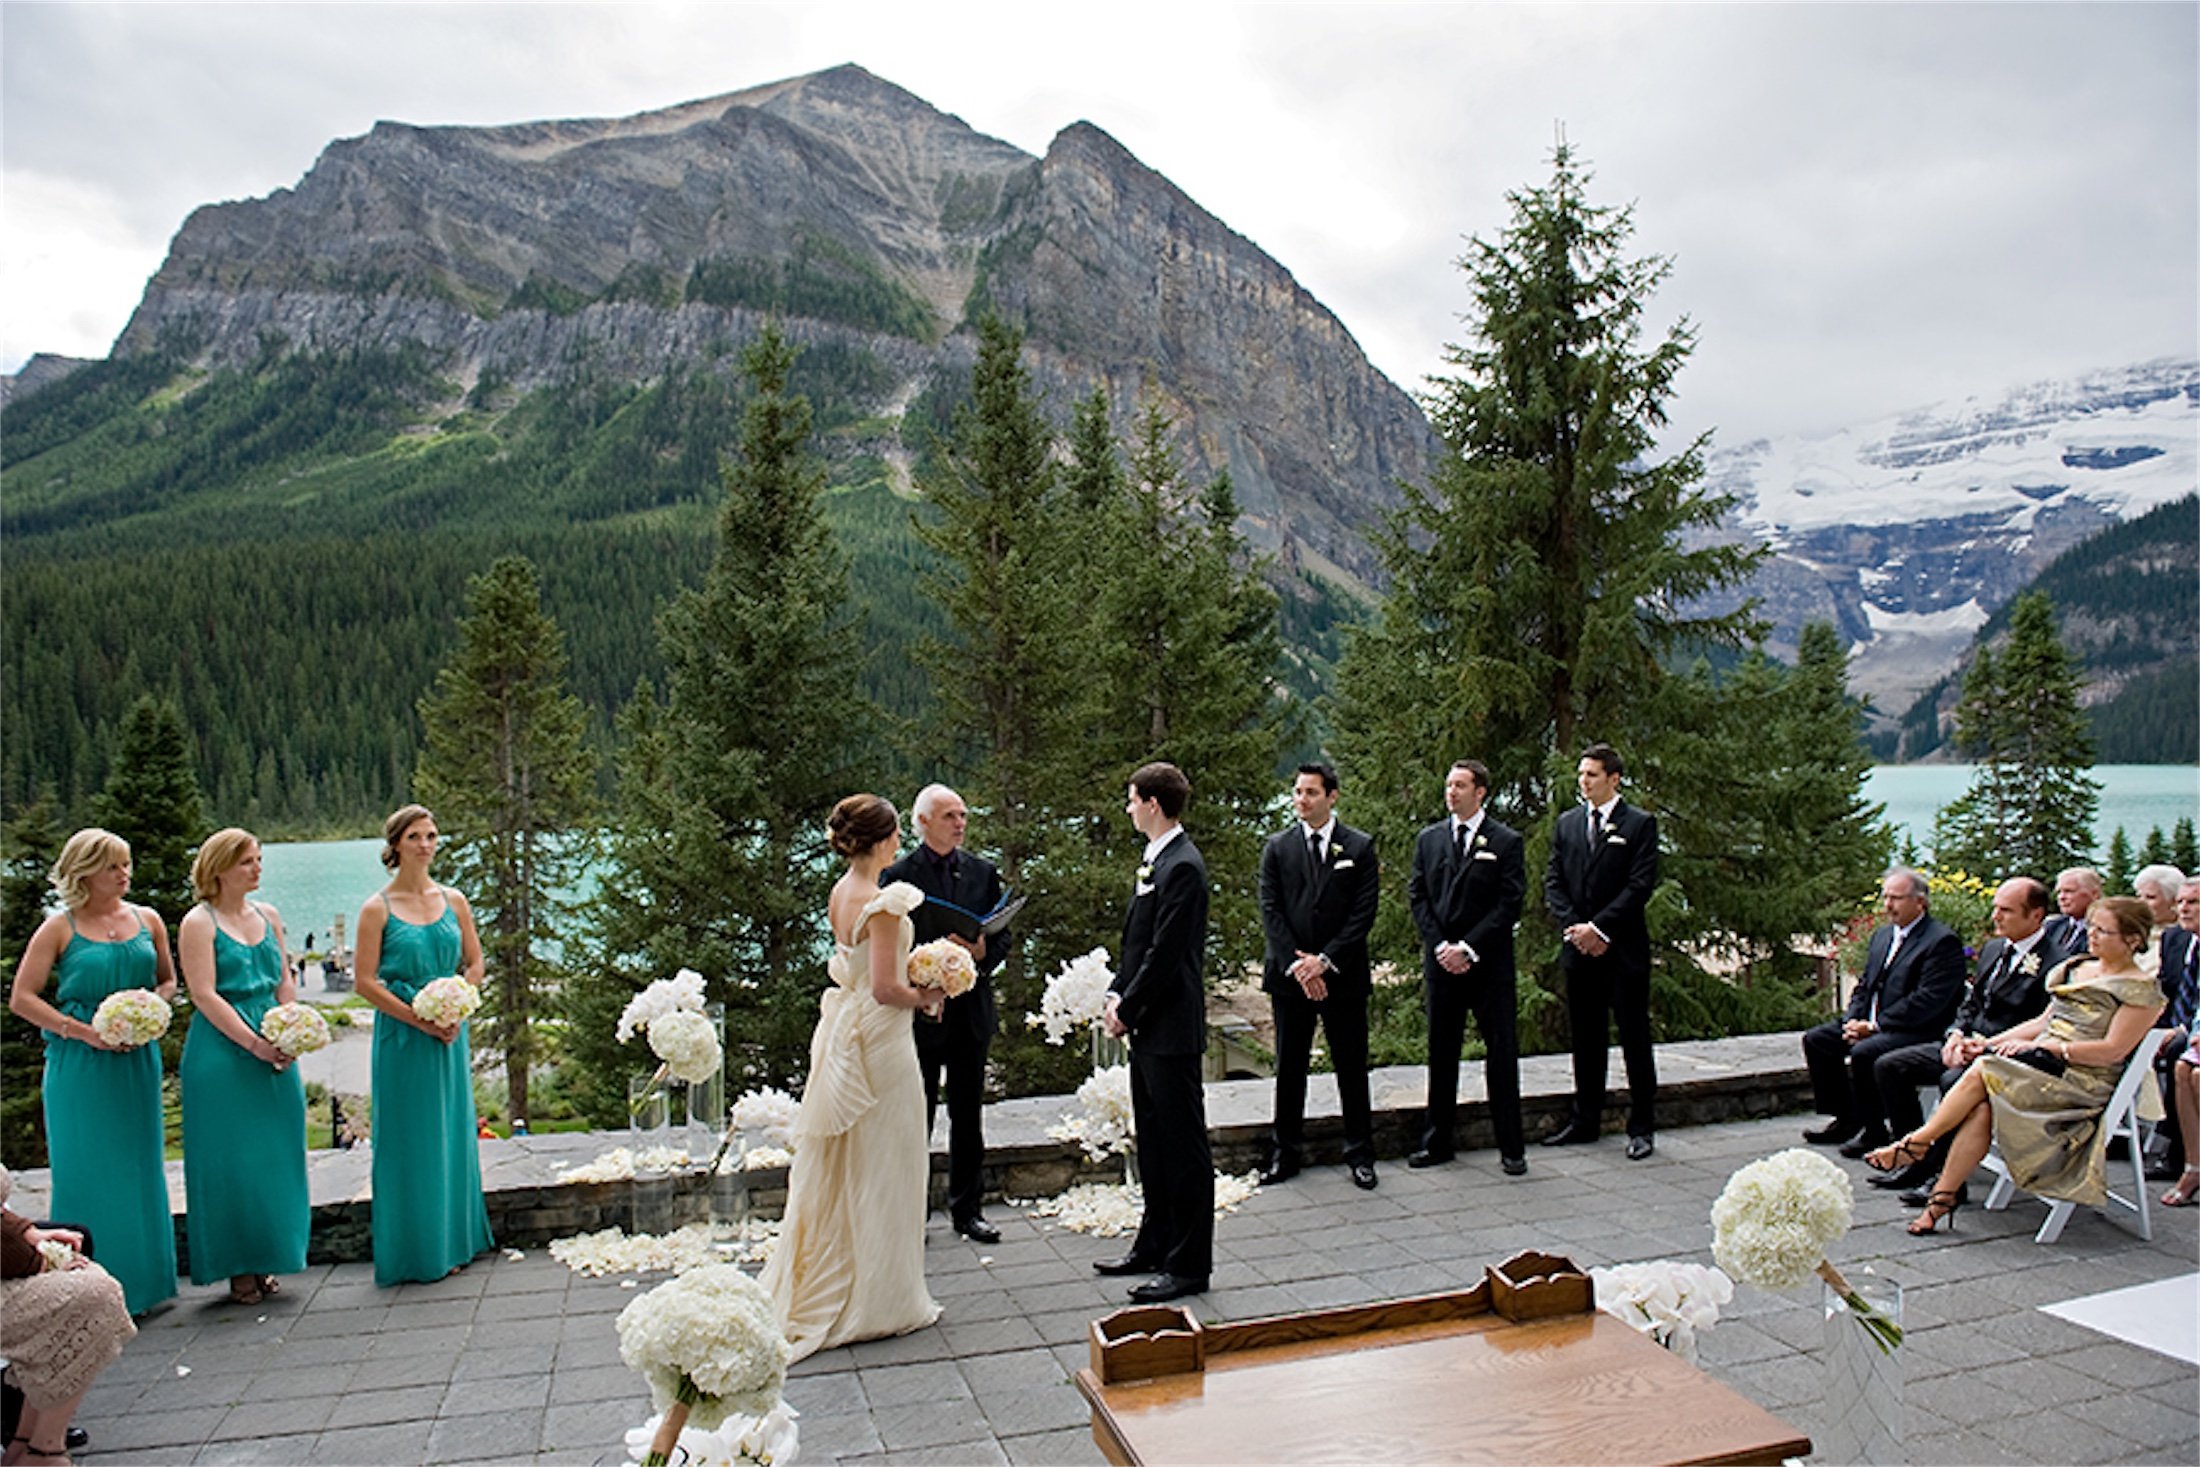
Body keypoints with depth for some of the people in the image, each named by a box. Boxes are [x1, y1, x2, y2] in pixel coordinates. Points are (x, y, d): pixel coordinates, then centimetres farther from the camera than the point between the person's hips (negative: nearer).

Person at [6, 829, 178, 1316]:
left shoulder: (147, 921, 8)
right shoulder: (60, 928, -3)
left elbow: (168, 981, 17)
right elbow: (21, 998, -4)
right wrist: (83, 1031, -12)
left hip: (137, 1061, 4)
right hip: (80, 1066, -4)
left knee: (139, 1167, 9)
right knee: (88, 1172, 0)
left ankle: (141, 1281, 20)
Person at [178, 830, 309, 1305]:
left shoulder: (267, 916, 12)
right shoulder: (198, 923, -6)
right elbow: (204, 995, -12)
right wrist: (254, 1043, -16)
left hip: (275, 1050, 6)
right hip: (222, 1055, -6)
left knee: (275, 1155, 8)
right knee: (231, 1161, 0)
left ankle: (265, 1263, 19)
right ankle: (239, 1269, 11)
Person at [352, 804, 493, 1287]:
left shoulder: (453, 901, 6)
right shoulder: (377, 909, -5)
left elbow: (474, 965, 10)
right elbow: (366, 982, -8)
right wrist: (420, 1020, -14)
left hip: (450, 1033, 4)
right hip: (402, 1037, -4)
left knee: (451, 1133, 10)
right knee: (408, 1139, 2)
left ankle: (451, 1244, 22)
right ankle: (414, 1252, 13)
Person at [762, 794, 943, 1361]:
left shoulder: (840, 894, 7)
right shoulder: (882, 902, -20)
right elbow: (886, 988, -23)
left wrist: (913, 985, 12)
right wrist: (925, 997, -5)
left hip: (844, 1032, 9)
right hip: (879, 1038, -9)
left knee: (842, 1167, 17)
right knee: (882, 1169, 3)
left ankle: (818, 1289, 28)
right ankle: (880, 1299, 14)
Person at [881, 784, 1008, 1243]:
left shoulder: (983, 872, 6)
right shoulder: (897, 875, -5)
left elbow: (1002, 935, 9)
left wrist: (984, 953, -12)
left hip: (972, 1009, 4)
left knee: (969, 1117, 12)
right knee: (915, 1117, 7)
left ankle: (968, 1209, 24)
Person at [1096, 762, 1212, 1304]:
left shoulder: (1183, 866, -18)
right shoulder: (1155, 859, 13)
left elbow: (1165, 953, -20)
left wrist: (1127, 1009, -13)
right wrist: (1116, 994, 5)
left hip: (1171, 1030, -10)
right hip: (1147, 1026, 10)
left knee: (1183, 1146, 0)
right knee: (1153, 1142, 19)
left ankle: (1190, 1264, 10)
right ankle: (1155, 1245, 32)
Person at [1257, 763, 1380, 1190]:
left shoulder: (1360, 847, 1)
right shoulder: (1277, 847, 5)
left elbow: (1365, 913, -4)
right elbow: (1270, 911, 0)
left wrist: (1325, 960, -12)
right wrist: (1295, 964, -11)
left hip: (1343, 974, -1)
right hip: (1289, 974, 1)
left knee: (1352, 1068, 6)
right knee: (1289, 1069, 8)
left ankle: (1360, 1155, 18)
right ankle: (1287, 1153, 19)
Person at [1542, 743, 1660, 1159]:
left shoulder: (1640, 824, -2)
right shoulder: (1567, 823, 12)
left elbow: (1640, 885, -9)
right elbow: (1553, 882, 9)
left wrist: (1599, 928, -14)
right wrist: (1573, 927, -6)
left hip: (1624, 949, -4)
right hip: (1579, 949, 4)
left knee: (1635, 1038, 2)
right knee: (1585, 1039, 10)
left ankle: (1642, 1128, 10)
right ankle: (1586, 1121, 19)